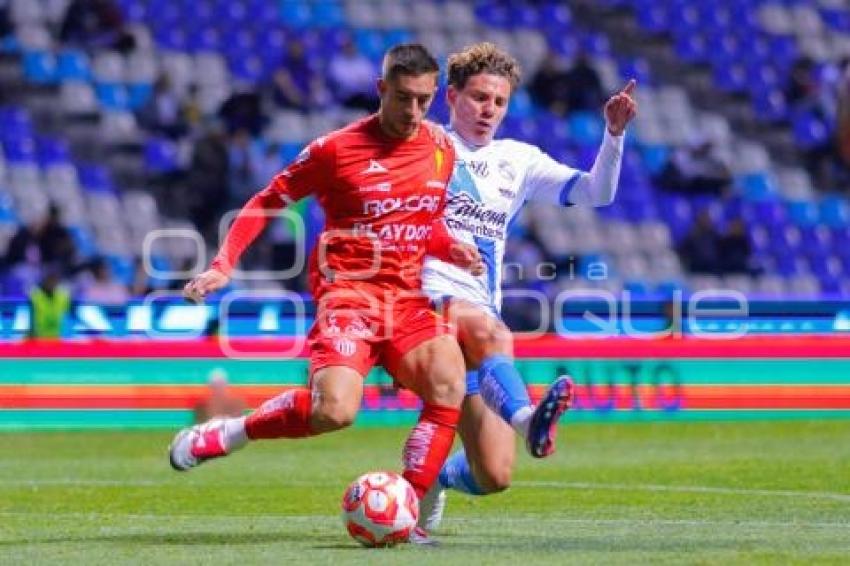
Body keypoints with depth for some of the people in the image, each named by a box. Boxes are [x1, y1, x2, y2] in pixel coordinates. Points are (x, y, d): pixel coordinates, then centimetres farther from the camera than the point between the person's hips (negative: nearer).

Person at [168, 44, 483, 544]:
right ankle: (216, 437, -3)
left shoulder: (443, 154, 10)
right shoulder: (337, 149, -5)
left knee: (449, 386, -21)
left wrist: (451, 249, 4)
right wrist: (224, 264, -8)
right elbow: (267, 202, 3)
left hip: (407, 296, 5)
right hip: (347, 291, -5)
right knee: (335, 410, -26)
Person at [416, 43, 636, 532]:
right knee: (489, 330, -41)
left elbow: (595, 192, 8)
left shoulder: (518, 161, 18)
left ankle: (432, 478, 26)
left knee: (493, 477, -6)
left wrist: (615, 133, -6)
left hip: (482, 317, 4)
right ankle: (527, 420, -67)